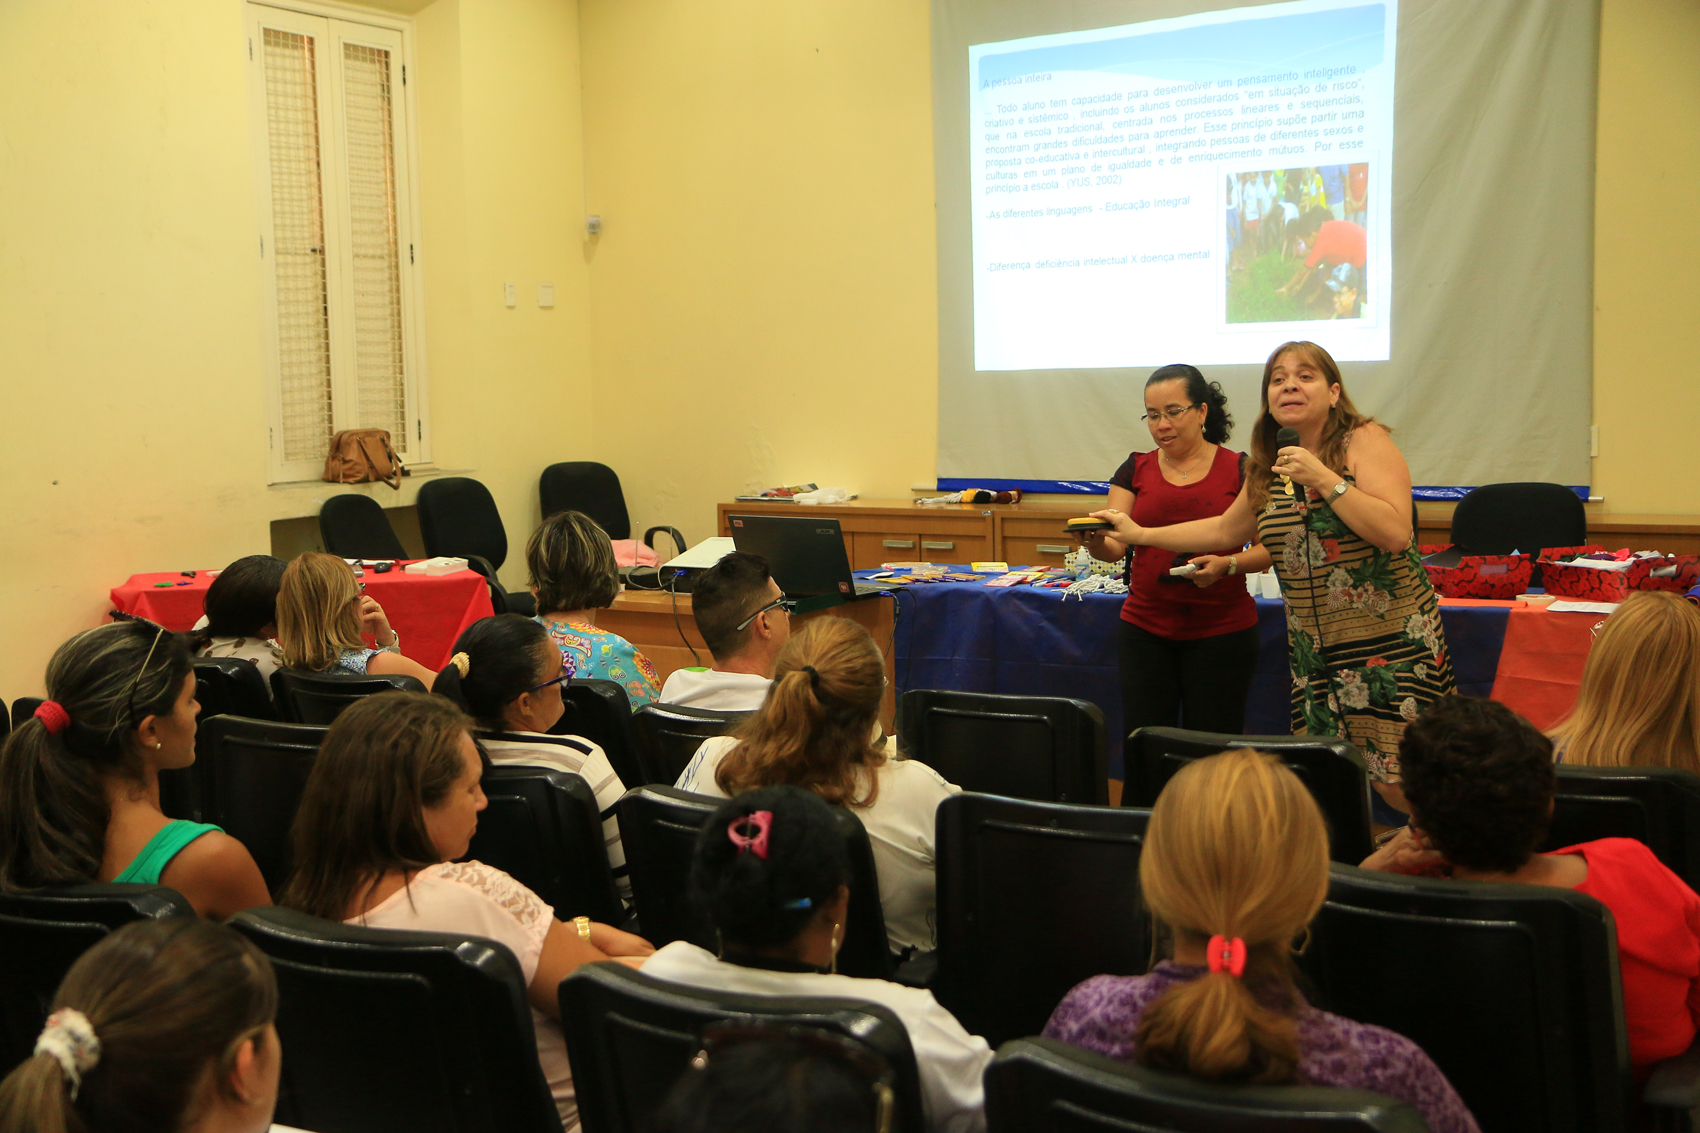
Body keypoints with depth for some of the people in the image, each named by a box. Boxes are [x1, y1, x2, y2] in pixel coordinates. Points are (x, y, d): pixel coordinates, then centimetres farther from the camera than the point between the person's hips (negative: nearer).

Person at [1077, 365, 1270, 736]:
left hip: (1222, 631, -2)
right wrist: (1095, 541, -22)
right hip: (1146, 631, 2)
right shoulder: (1136, 469, 8)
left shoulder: (1239, 469, 1)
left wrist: (1227, 564, -19)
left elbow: (1269, 548, -1)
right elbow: (1115, 545, 0)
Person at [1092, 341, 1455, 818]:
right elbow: (1223, 530, 27)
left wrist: (1324, 480, -18)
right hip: (1316, 650, 6)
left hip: (1389, 642, -6)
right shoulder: (1270, 467, 14)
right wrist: (1138, 534, 25)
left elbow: (1395, 531, -16)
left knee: (1394, 783, -9)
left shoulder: (1364, 441, -5)